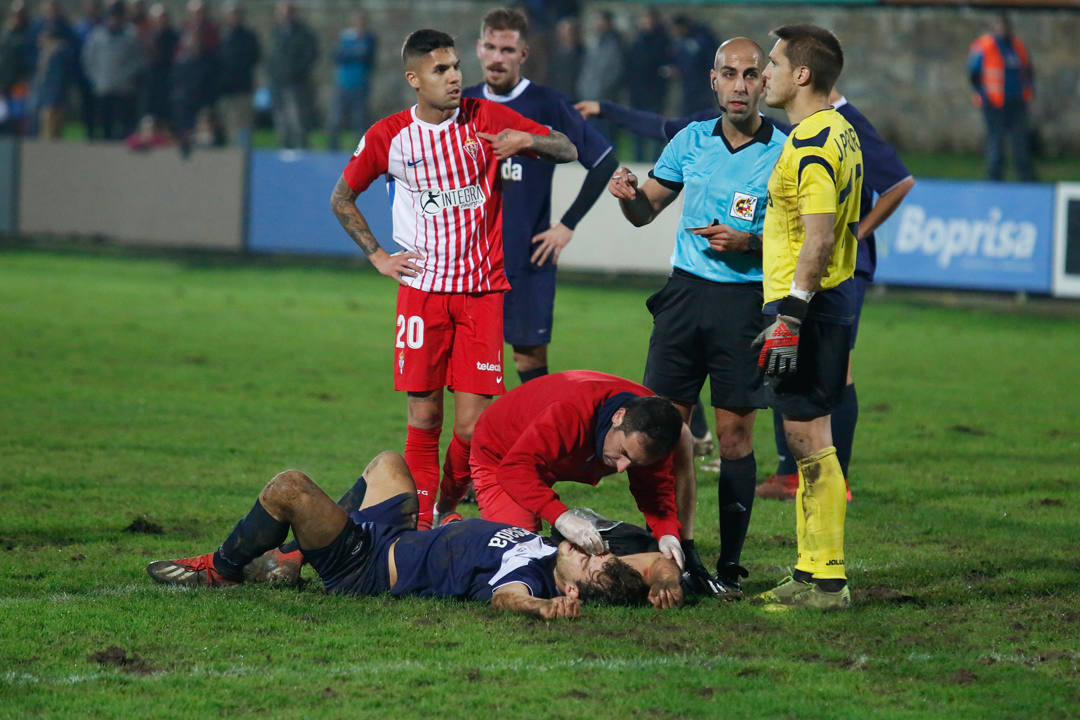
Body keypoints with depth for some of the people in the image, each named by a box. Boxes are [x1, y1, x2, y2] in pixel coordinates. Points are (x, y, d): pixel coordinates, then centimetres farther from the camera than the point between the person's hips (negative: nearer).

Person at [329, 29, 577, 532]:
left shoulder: (486, 119, 0)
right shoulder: (388, 136, 1)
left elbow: (568, 150, 2)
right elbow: (341, 199, 16)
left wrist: (526, 140, -18)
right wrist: (378, 257, 8)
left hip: (482, 291, 0)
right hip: (422, 290, 0)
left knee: (471, 425, -5)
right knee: (424, 419, -2)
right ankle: (420, 526, 6)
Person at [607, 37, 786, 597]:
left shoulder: (784, 154, -4)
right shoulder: (692, 140, 9)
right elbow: (646, 211, 16)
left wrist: (747, 244, -18)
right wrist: (629, 195, -7)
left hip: (746, 301, -4)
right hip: (686, 293, 4)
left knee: (735, 434, -2)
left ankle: (730, 564, 5)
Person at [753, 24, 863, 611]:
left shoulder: (811, 144, -18)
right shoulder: (839, 132, 15)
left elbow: (817, 238, -24)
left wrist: (790, 316, -26)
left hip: (807, 306, -10)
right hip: (831, 302, 10)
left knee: (808, 438, -7)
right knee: (808, 440, 14)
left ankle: (827, 581, -6)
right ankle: (811, 572, 19)